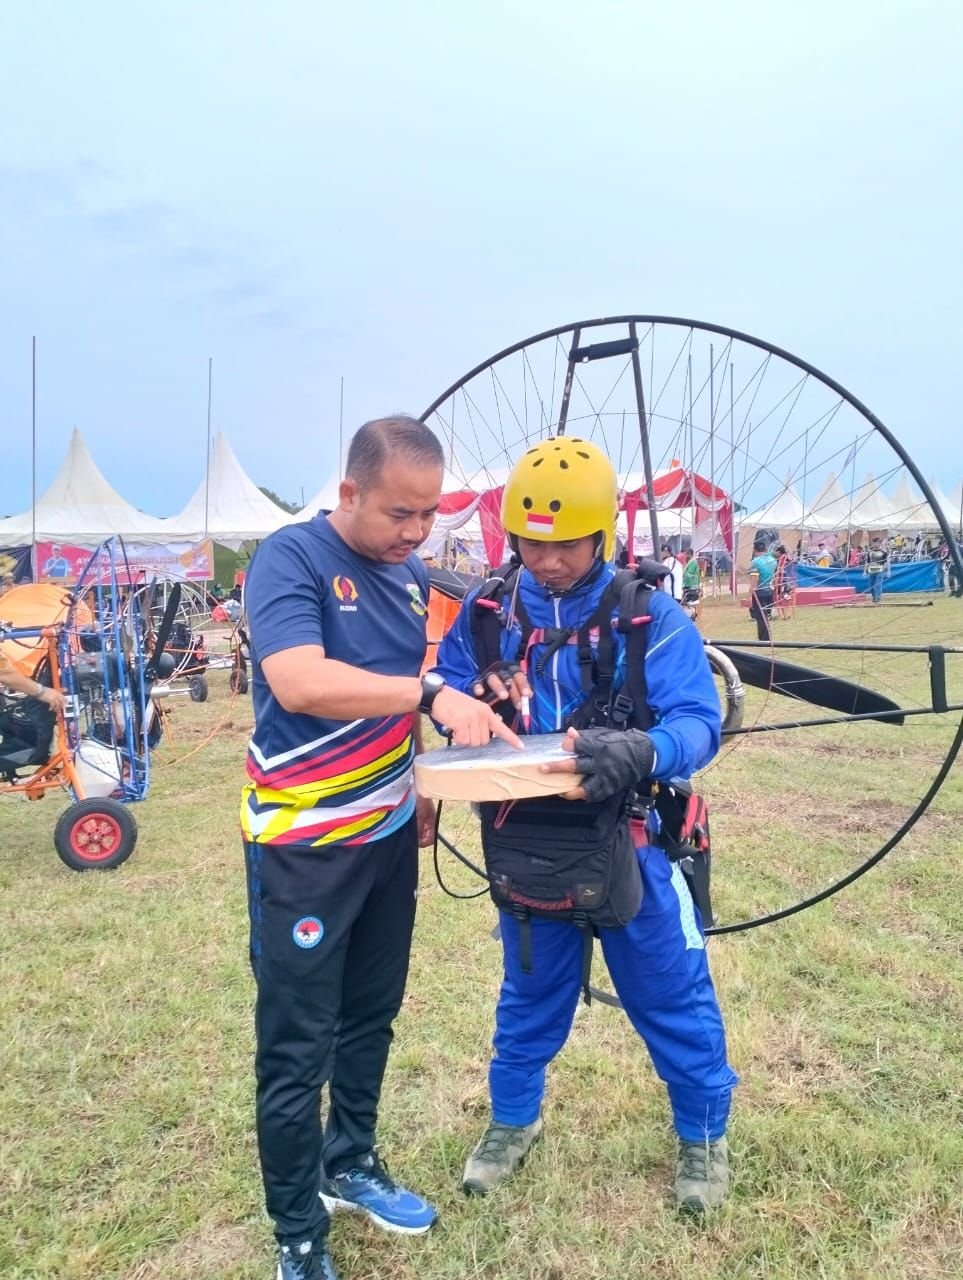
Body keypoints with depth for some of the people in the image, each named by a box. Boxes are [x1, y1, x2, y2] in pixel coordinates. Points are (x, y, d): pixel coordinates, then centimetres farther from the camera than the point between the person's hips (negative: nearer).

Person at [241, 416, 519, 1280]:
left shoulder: (410, 575, 6)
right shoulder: (291, 559, -17)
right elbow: (299, 684, -32)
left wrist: (419, 786, 13)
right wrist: (434, 694, -36)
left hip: (388, 835, 7)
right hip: (304, 846, -7)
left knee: (371, 1017, 20)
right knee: (297, 1046, 5)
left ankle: (351, 1165, 42)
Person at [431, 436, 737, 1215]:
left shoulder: (651, 616, -16)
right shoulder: (486, 613, -5)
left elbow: (698, 724, -21)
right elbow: (448, 689, 5)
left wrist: (642, 751, -42)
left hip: (631, 845, -2)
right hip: (529, 847, 3)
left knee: (672, 998, 14)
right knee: (530, 994, 22)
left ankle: (704, 1133, 39)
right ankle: (514, 1119, 45)